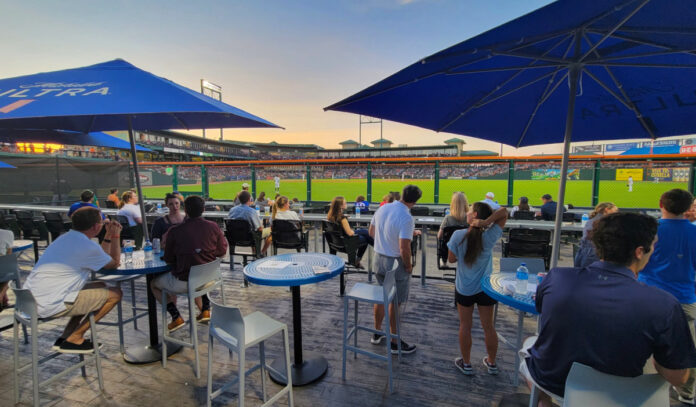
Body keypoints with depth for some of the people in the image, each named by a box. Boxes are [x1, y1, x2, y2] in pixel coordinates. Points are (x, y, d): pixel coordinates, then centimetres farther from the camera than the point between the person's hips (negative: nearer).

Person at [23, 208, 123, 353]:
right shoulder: (87, 247, -19)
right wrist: (116, 235, 4)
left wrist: (109, 235, 17)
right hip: (49, 306, -10)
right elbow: (114, 264, -1)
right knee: (114, 294, -7)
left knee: (100, 287, 21)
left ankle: (65, 337, 19)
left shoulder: (66, 237, 11)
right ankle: (74, 339, 3)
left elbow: (100, 260, 20)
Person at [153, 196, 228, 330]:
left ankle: (176, 317, 13)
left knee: (154, 284, 24)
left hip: (184, 282, -3)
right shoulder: (214, 227, -8)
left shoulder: (174, 231, -14)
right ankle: (205, 310, 28)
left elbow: (168, 259, -3)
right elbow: (222, 251, 2)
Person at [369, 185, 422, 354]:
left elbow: (371, 232, 10)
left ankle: (377, 333, 39)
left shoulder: (382, 208, -1)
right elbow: (404, 248, -27)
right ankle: (395, 343, 25)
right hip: (395, 263, -7)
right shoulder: (407, 218, -24)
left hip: (378, 258, 7)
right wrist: (408, 266, -11)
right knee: (395, 303, 9)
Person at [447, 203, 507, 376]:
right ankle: (491, 363, 36)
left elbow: (451, 259, -9)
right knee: (488, 327, 17)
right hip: (486, 288, 2)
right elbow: (504, 212, -8)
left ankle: (466, 364, 28)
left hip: (464, 289, -1)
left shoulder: (458, 235, -19)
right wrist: (487, 222, -23)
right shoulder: (489, 237, -15)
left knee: (465, 326, 14)